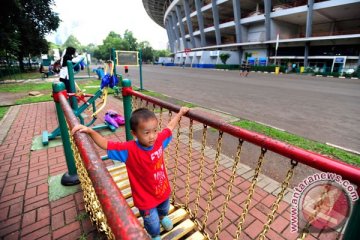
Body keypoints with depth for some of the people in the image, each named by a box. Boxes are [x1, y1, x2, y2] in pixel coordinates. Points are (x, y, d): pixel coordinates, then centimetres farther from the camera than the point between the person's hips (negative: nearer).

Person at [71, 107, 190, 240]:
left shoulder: (159, 140, -21)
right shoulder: (129, 150, -32)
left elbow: (170, 127, -4)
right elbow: (105, 144, -32)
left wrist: (180, 113, 5)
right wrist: (90, 131, -46)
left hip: (164, 190, 5)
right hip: (146, 198, -5)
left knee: (164, 210, 38)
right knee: (153, 225, 23)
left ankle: (162, 217, 75)